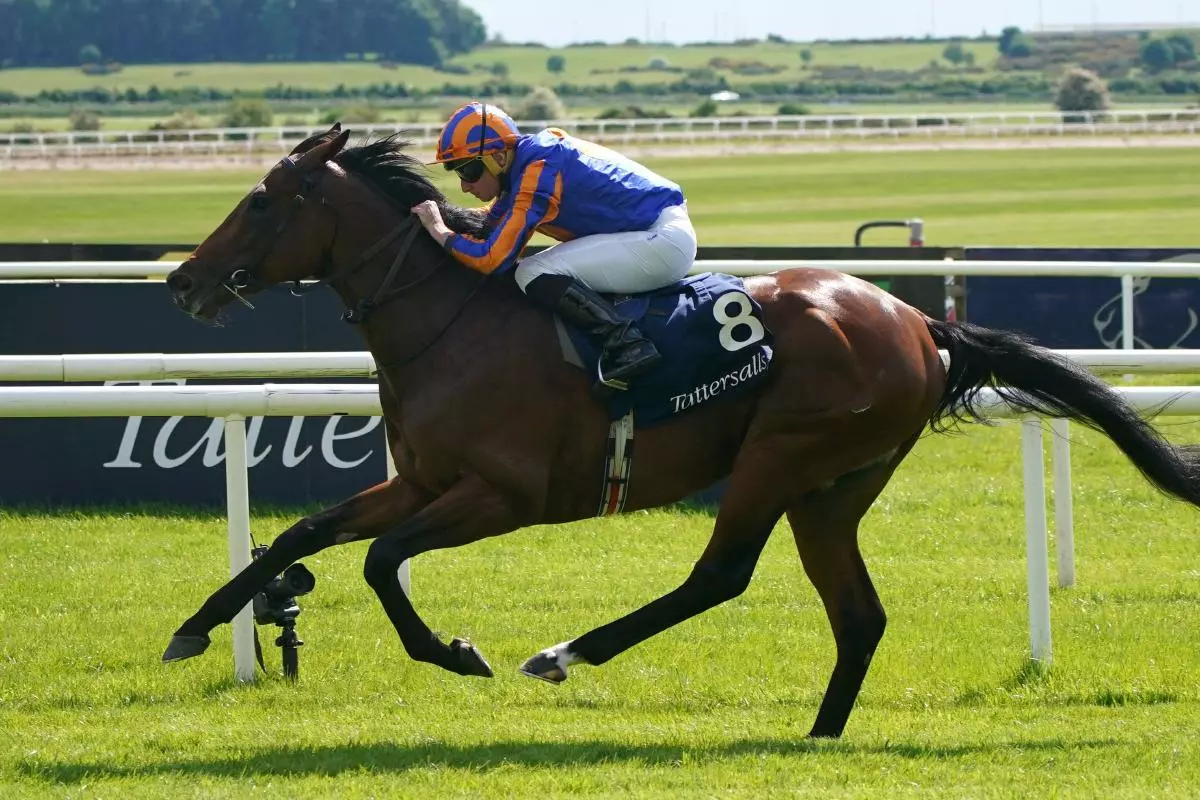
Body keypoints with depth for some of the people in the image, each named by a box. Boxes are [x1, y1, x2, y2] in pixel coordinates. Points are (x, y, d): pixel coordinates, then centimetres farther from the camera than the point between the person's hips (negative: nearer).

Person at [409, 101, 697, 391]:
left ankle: (626, 344, -24)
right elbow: (493, 225, 16)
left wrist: (439, 231, -10)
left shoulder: (537, 173, -20)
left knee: (536, 275, -18)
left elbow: (493, 258, -22)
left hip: (664, 240, -10)